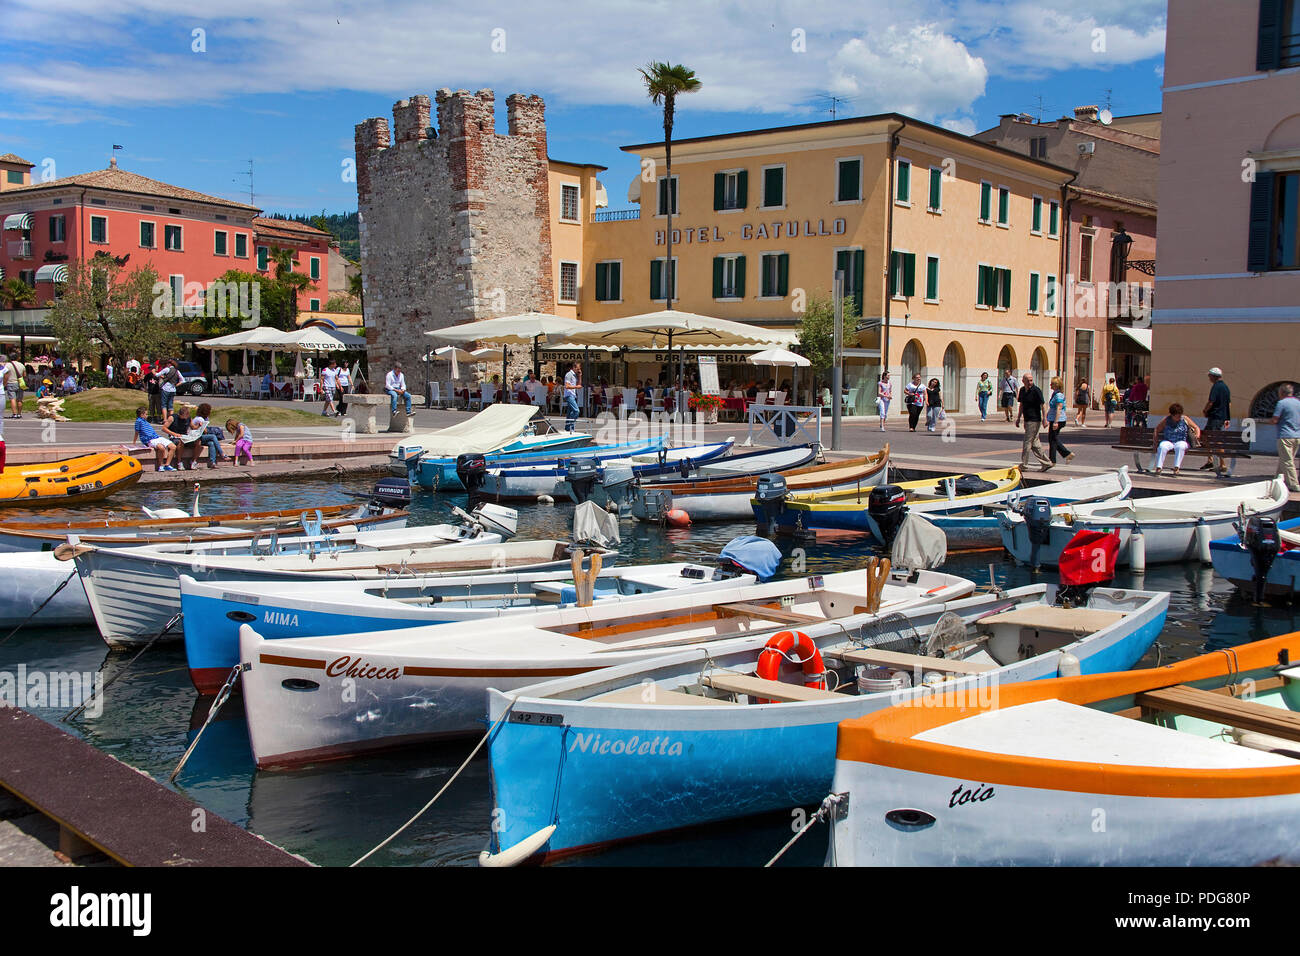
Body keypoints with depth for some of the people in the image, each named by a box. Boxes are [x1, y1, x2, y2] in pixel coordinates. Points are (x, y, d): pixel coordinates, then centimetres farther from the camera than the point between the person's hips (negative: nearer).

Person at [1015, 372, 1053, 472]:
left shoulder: (1036, 390, -13)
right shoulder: (1022, 390, 9)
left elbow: (1043, 405, -12)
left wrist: (1044, 419, -15)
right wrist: (1018, 418, 18)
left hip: (1034, 421, -8)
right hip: (1027, 420, 8)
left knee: (1027, 443, -5)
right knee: (1035, 444, 10)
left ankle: (1023, 465, 2)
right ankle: (1046, 463, 17)